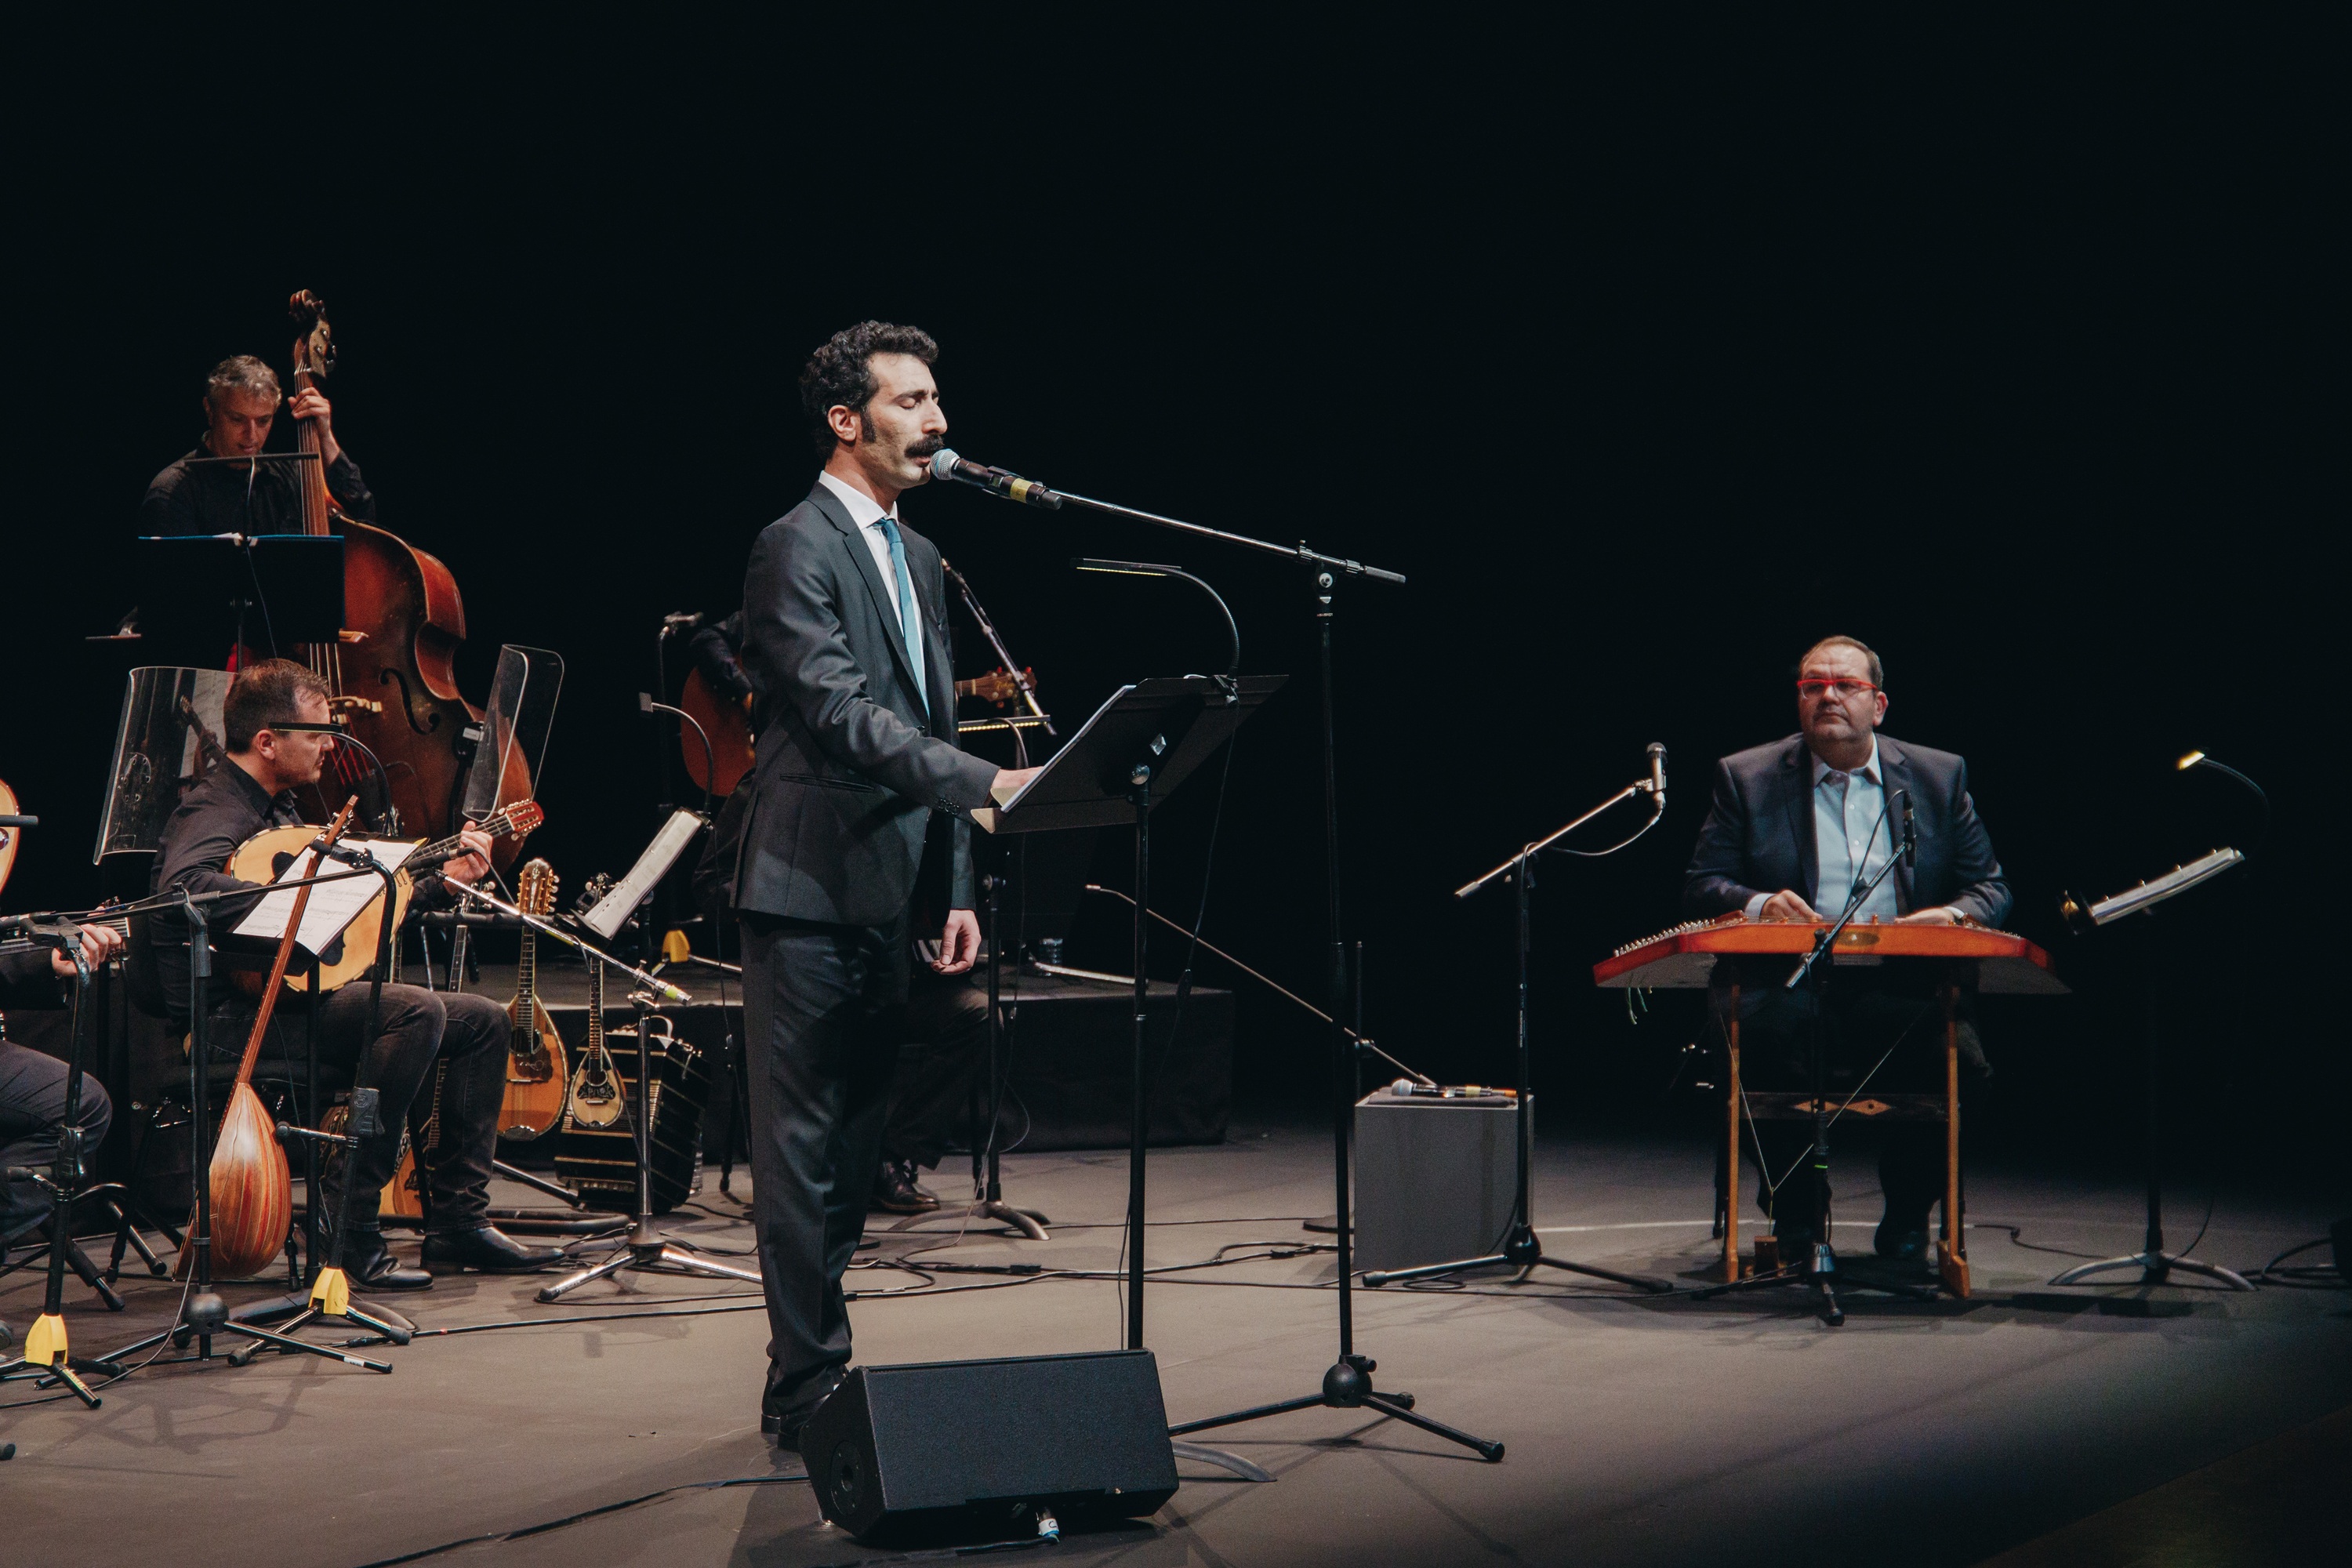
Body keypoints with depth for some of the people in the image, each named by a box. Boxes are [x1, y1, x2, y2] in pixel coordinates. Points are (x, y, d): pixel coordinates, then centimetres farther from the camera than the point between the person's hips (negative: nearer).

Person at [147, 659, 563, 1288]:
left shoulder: (277, 810, 19)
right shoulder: (215, 812, -12)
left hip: (297, 996, 10)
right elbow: (182, 885, -36)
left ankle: (457, 1222, 3)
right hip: (237, 1018, -10)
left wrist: (444, 877, 19)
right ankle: (347, 1231, -26)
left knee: (482, 1020, 5)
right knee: (415, 1010, -32)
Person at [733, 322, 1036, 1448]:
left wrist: (955, 888, 16)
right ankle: (806, 1391, 2)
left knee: (852, 1146, 12)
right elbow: (844, 715, -21)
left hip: (886, 896, 9)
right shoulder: (795, 549, -10)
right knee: (804, 1151, -3)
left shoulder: (918, 560, 18)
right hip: (808, 895, -9)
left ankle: (820, 1371, 21)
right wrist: (987, 783, -28)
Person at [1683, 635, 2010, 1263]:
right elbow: (1701, 887, 6)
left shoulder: (1939, 776, 15)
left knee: (1956, 1050, -31)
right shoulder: (1748, 778, 11)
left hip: (1901, 992, 1)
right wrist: (1756, 904, -16)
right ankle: (1797, 1218, -10)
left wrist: (1953, 915, -11)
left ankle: (1906, 1223, -3)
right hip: (1792, 987, -1)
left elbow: (1990, 886, 13)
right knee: (1770, 1029, -36)